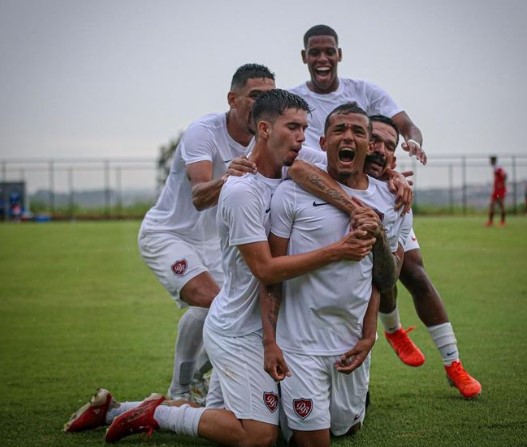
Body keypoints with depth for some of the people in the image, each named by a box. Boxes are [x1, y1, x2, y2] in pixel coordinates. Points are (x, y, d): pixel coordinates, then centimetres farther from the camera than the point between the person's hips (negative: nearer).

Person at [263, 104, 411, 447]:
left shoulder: (391, 202, 4)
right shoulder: (293, 194, -8)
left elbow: (387, 280, 8)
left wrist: (379, 235, -11)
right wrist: (270, 341, -10)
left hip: (354, 343, 4)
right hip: (300, 342, -4)